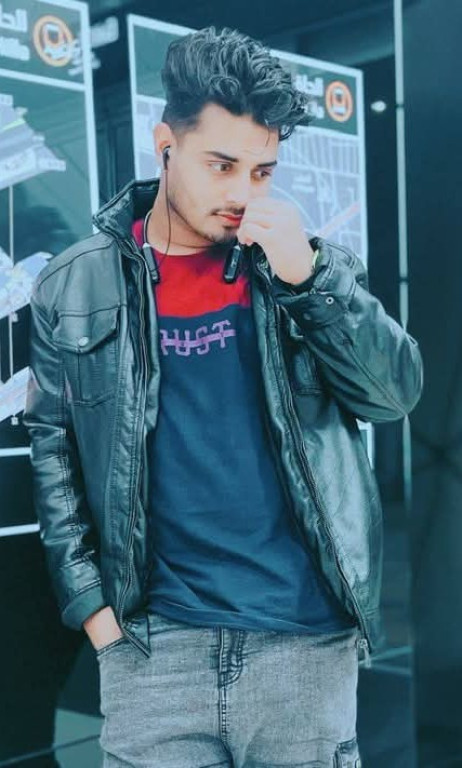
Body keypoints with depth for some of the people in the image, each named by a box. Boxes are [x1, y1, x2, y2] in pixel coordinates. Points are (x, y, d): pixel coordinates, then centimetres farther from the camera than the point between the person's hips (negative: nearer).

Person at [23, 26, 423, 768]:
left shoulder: (310, 266, 4)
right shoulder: (74, 287, 2)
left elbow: (395, 393, -3)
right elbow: (53, 454, 6)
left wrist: (306, 275, -16)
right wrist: (94, 607, -1)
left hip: (307, 637, 1)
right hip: (156, 642, 0)